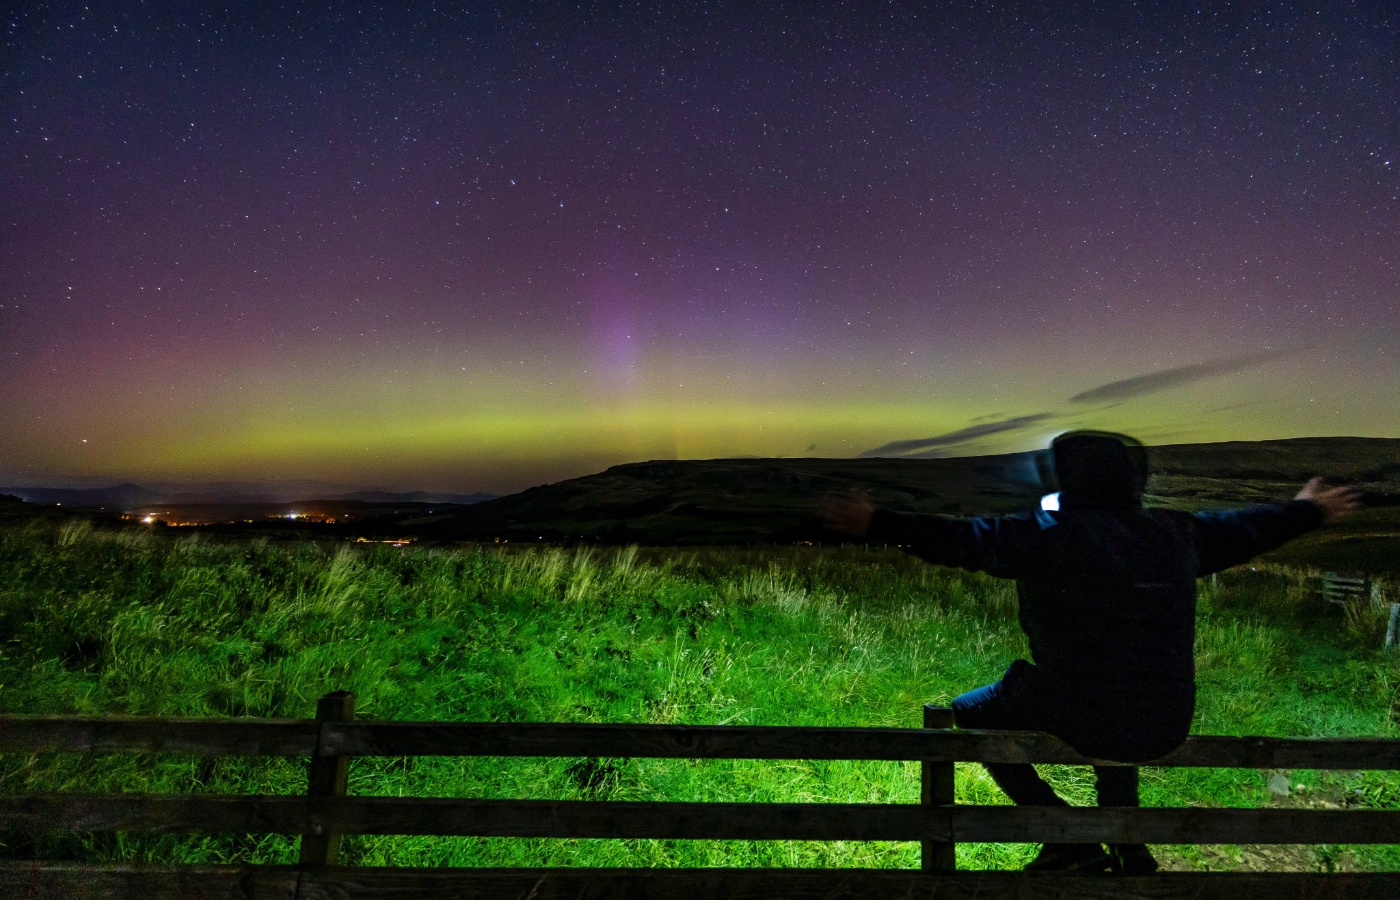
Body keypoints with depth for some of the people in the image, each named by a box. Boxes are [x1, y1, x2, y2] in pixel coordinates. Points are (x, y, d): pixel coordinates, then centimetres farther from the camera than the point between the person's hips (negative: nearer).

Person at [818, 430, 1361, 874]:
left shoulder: (1046, 534, -10)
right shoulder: (1178, 533, 5)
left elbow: (957, 539, -10)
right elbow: (1247, 528, 22)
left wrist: (877, 524, -2)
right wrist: (1310, 510, 42)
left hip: (1080, 717, -6)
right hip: (1166, 730, 6)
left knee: (966, 716, 17)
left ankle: (1071, 842, 13)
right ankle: (1130, 849, 40)